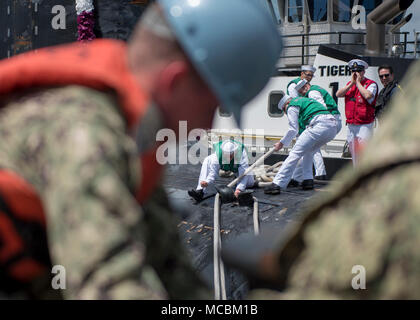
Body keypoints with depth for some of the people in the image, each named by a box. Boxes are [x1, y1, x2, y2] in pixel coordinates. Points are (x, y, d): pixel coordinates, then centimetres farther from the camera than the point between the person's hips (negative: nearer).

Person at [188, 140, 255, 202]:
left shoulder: (241, 154, -44)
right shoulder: (217, 154, -41)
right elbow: (212, 173, -39)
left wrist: (239, 188, -64)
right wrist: (206, 182, -60)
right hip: (223, 165, 0)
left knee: (249, 183, -16)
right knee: (207, 160, -29)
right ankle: (200, 191, -31)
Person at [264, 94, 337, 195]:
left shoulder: (292, 106, 11)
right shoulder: (305, 100, 36)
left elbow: (293, 130, 6)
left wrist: (282, 143, 18)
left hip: (319, 125, -9)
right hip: (333, 127, 9)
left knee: (295, 153, -9)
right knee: (309, 151, 27)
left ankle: (277, 184, -15)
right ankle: (308, 180, 15)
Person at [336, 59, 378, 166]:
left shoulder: (371, 84, -4)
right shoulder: (349, 84, 15)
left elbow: (368, 95, -24)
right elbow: (338, 94, 1)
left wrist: (358, 82, -12)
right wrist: (352, 83, -5)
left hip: (365, 125, -7)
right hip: (351, 125, 7)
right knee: (354, 154, 13)